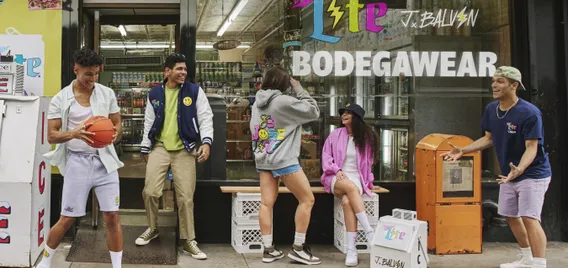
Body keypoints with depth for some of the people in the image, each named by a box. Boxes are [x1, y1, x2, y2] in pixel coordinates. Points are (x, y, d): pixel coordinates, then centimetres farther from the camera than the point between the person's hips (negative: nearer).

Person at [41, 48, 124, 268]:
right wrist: (74, 133, -25)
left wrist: (113, 134, -14)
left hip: (104, 160, 2)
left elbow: (117, 123, 10)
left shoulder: (107, 93, 2)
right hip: (77, 161, -2)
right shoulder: (60, 99, -4)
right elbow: (51, 136, -5)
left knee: (112, 217, 0)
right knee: (67, 219, 5)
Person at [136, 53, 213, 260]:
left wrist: (206, 142, -17)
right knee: (150, 191, -2)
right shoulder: (155, 93, 6)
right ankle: (152, 228, 25)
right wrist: (145, 149, 11)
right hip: (159, 148, 2)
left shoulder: (195, 91, -1)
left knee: (186, 197, -1)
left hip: (184, 150, -2)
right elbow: (149, 122, 11)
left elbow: (205, 118, -3)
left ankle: (188, 241, 12)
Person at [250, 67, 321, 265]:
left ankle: (268, 250, 8)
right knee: (307, 199, 2)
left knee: (267, 203, 6)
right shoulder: (284, 101, -13)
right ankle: (298, 248, 3)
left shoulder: (257, 104, 11)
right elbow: (313, 112, -6)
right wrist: (300, 91, 1)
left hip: (262, 159, 8)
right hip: (284, 160, -8)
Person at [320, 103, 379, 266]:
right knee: (350, 187, -38)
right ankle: (369, 232, -40)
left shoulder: (366, 137, 7)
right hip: (337, 179, 0)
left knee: (347, 201, -35)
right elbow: (326, 156, 6)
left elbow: (368, 162, 14)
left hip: (357, 178, 0)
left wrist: (367, 181, 2)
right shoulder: (336, 134, 6)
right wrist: (336, 170, -10)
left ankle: (351, 250, -39)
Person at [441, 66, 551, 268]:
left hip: (532, 173, -8)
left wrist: (520, 169, -45)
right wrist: (462, 151, -2)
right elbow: (489, 139, 8)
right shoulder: (491, 109, -3)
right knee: (510, 216, 17)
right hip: (509, 173, 8)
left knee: (529, 218, -16)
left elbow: (531, 147, -27)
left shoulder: (529, 113, -24)